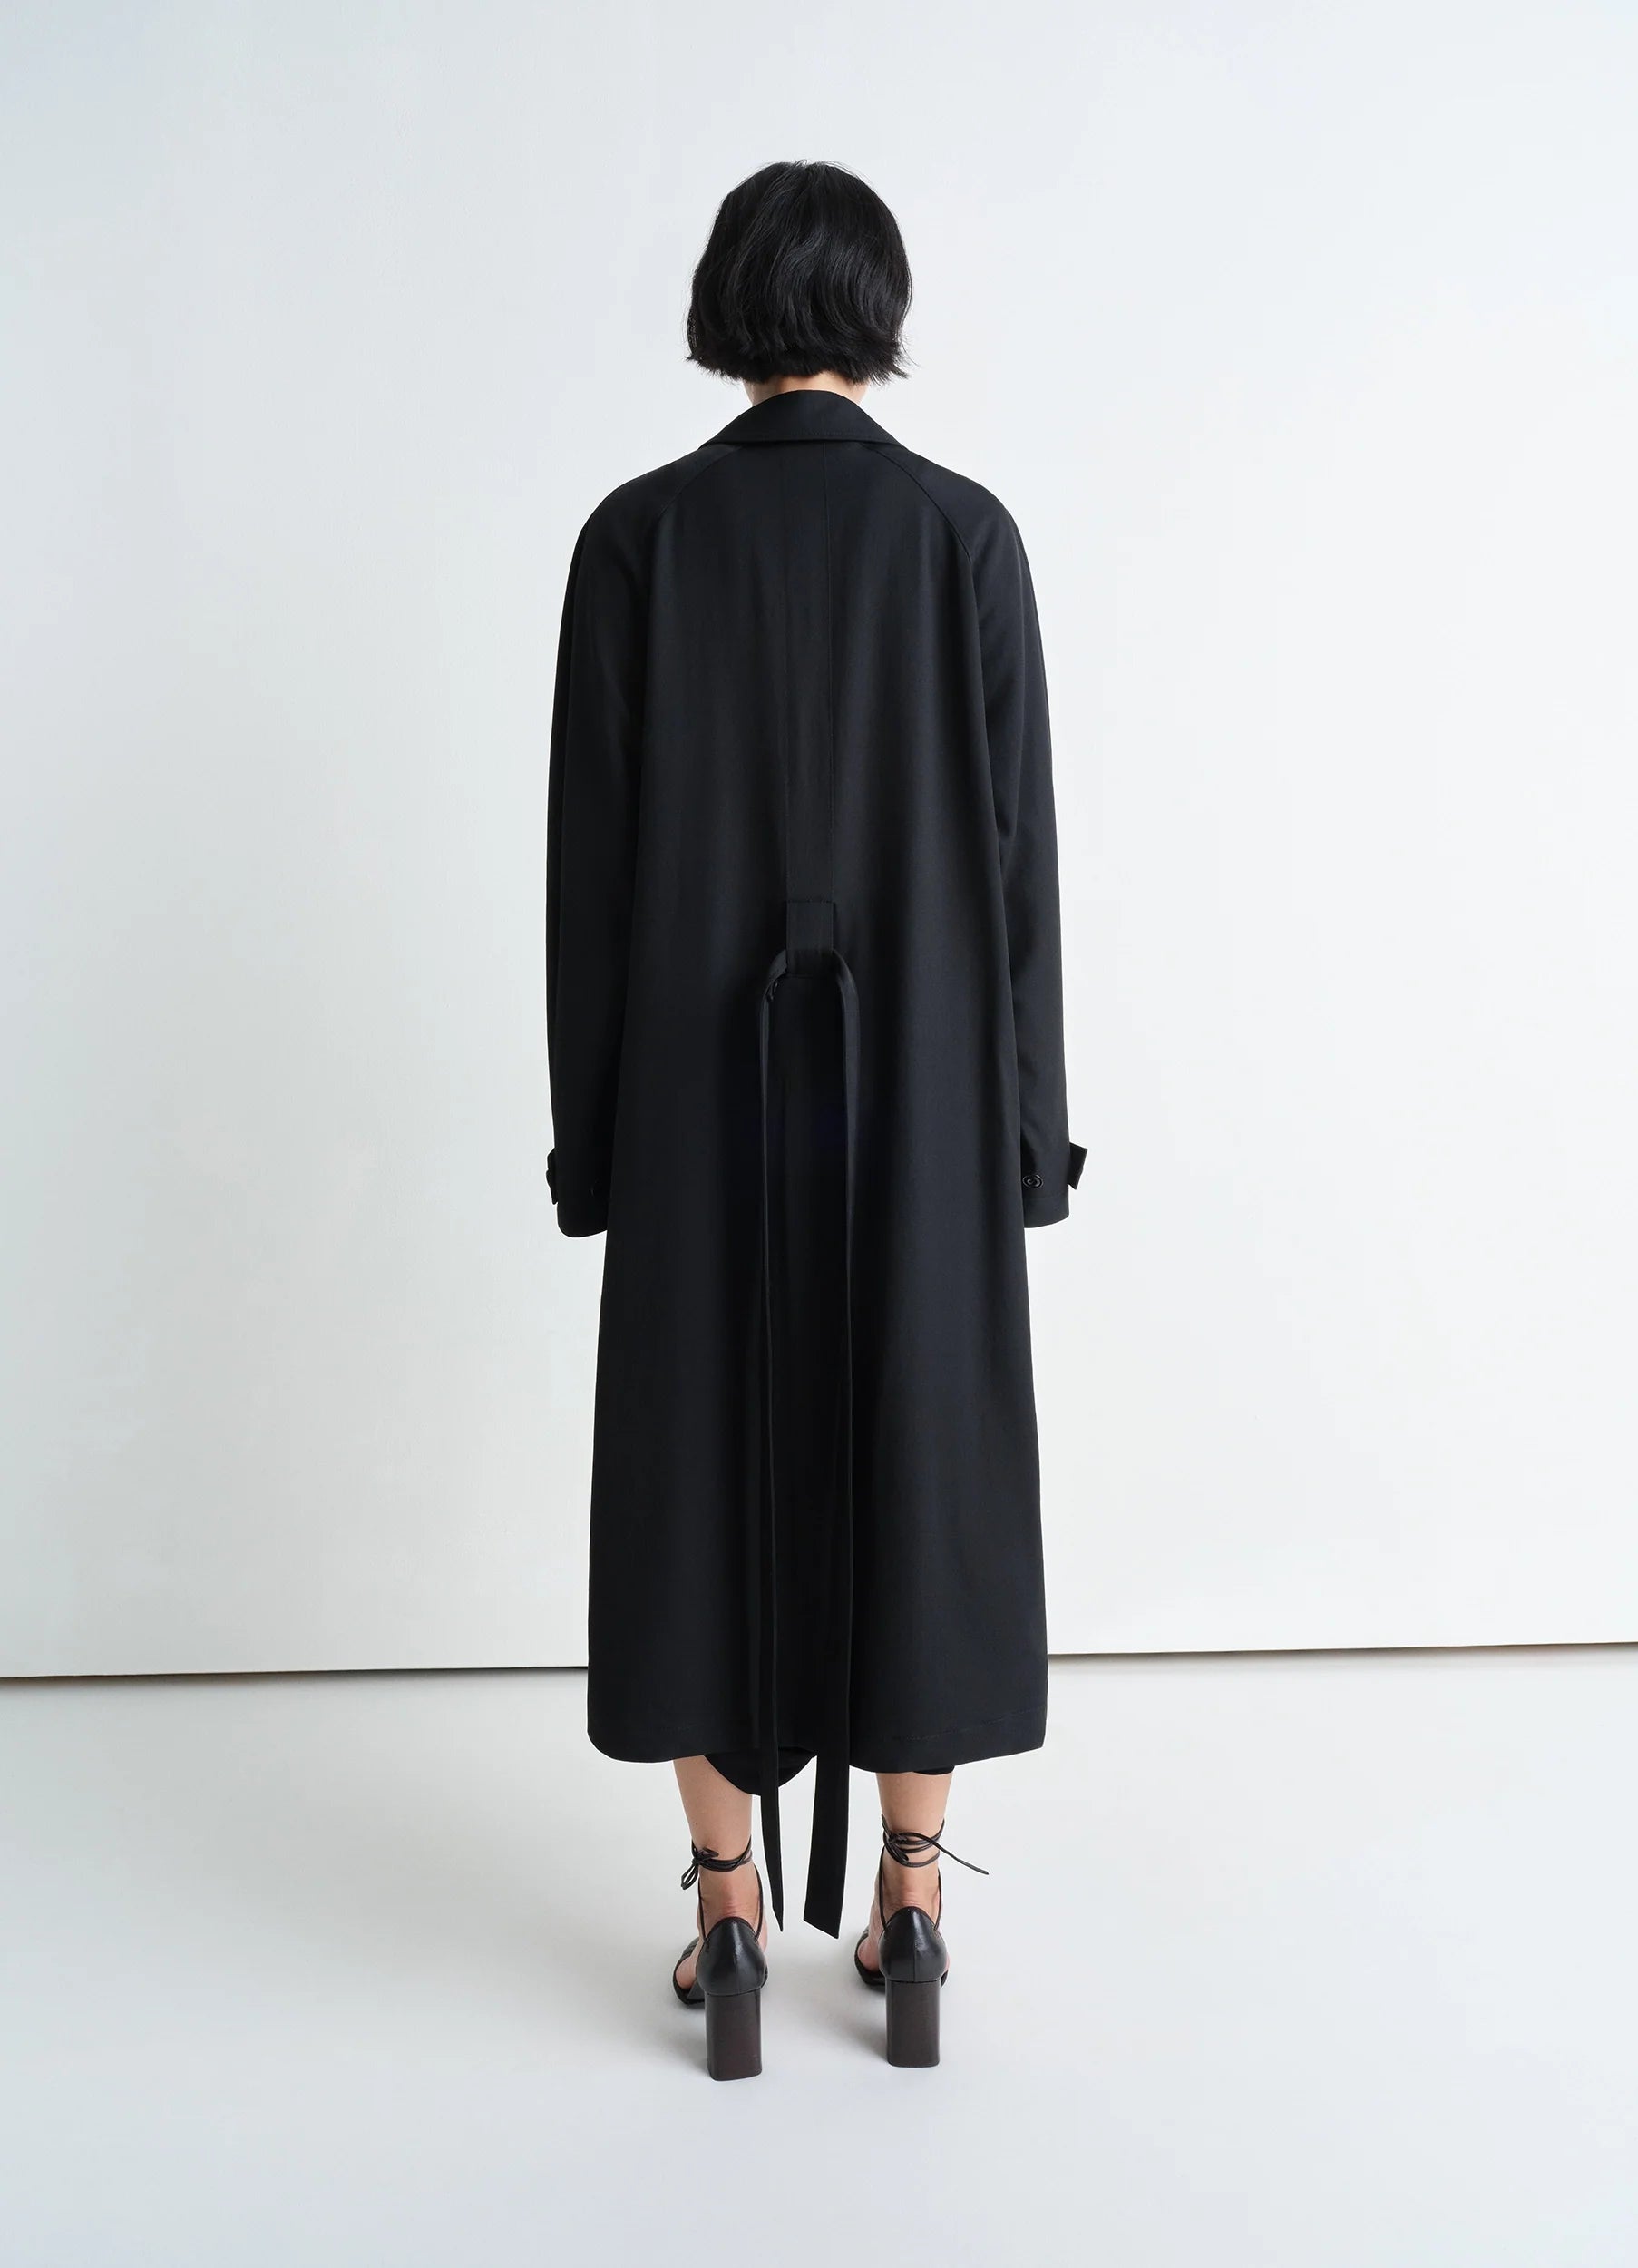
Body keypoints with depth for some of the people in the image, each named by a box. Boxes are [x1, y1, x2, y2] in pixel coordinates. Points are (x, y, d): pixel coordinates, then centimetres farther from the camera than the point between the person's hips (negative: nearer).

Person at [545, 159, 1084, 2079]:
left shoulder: (639, 535, -3)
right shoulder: (968, 535, -2)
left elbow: (591, 853, -4)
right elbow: (1021, 845, -3)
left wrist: (590, 1126, 4)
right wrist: (1028, 1119, 5)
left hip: (704, 1082, 0)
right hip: (921, 1076, 1)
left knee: (706, 1463, 10)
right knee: (918, 1454, 11)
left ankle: (733, 1920, 18)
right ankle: (910, 1910, 20)